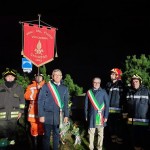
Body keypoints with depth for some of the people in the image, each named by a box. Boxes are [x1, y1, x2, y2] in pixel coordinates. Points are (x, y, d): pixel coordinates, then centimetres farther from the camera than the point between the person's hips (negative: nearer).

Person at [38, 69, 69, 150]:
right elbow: (40, 102, -4)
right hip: (48, 115, -3)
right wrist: (41, 115, -9)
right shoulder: (46, 86, -3)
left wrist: (66, 115, 5)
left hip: (58, 116, 3)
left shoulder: (65, 88, 6)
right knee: (47, 135, 6)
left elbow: (66, 103, 10)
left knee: (56, 134, 14)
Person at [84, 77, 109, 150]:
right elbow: (86, 105, 7)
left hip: (100, 117, -1)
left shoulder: (103, 92, -1)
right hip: (91, 116, 1)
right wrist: (86, 116, 6)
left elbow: (107, 105, -1)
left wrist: (106, 116, -5)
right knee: (91, 133, 8)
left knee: (100, 133, 8)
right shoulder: (89, 92, 3)